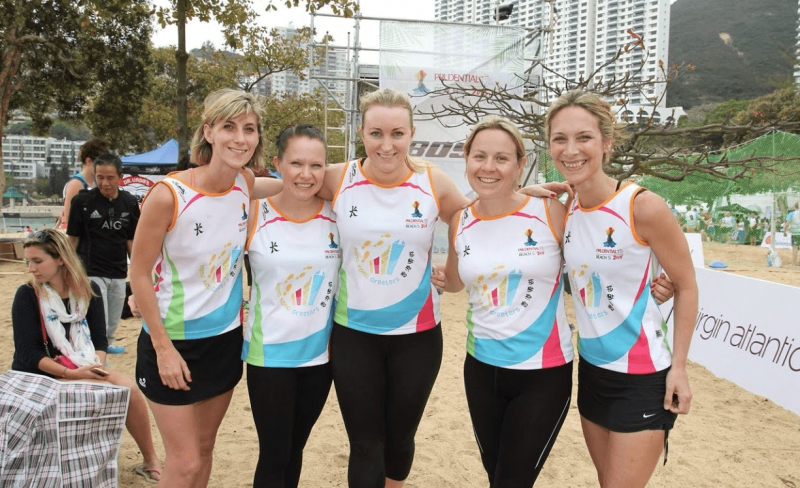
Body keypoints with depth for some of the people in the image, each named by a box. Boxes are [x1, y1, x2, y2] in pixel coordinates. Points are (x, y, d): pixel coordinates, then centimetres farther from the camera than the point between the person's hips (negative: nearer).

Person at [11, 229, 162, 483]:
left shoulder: (88, 290, 0)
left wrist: (95, 366, -22)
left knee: (130, 390, -21)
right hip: (39, 375, -3)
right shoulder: (27, 295, -10)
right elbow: (27, 352, -15)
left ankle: (151, 460, -5)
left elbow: (99, 340, -1)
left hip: (84, 369, 3)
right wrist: (70, 373, -27)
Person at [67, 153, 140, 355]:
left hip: (119, 273, 4)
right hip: (92, 272, -4)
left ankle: (109, 342, 41)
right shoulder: (82, 201, -8)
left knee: (113, 321, 18)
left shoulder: (129, 203, 1)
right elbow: (73, 239, -1)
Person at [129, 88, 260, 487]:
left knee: (204, 449, 18)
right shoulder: (169, 195, -21)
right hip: (173, 339, -5)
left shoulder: (245, 183, -5)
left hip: (225, 337, 5)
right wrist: (164, 348, -14)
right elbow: (139, 274, -14)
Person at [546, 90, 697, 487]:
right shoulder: (565, 210, -2)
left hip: (643, 378, -6)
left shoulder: (642, 206, -19)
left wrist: (679, 366, -11)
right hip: (591, 369, 6)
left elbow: (686, 285, -9)